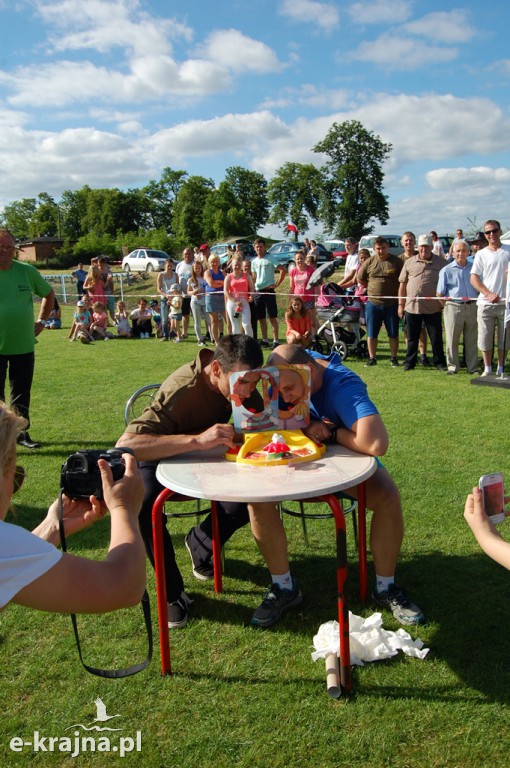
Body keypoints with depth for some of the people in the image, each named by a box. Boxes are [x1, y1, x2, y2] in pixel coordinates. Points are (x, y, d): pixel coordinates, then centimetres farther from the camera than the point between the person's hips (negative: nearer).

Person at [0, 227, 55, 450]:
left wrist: (41, 321, 10)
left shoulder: (28, 271, 2)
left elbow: (49, 294, 17)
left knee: (22, 394, 13)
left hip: (24, 346, 3)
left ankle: (22, 433, 26)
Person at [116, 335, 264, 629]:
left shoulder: (239, 380, -16)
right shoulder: (182, 391, -36)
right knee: (143, 505, -36)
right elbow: (126, 445, -46)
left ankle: (201, 543, 12)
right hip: (165, 458, -5)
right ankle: (172, 592, -12)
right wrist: (197, 439, -54)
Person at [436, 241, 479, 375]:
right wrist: (447, 306, 0)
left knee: (472, 339, 7)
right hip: (454, 307, -2)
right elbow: (440, 293, 2)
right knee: (452, 339, 2)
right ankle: (453, 366, 12)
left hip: (472, 307, 2)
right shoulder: (446, 270, 1)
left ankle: (473, 367, 14)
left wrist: (477, 303, 6)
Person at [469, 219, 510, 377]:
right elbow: (474, 279, 1)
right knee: (485, 338, 2)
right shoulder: (481, 254, 6)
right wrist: (489, 294, -10)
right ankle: (487, 369, 14)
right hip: (485, 303, 0)